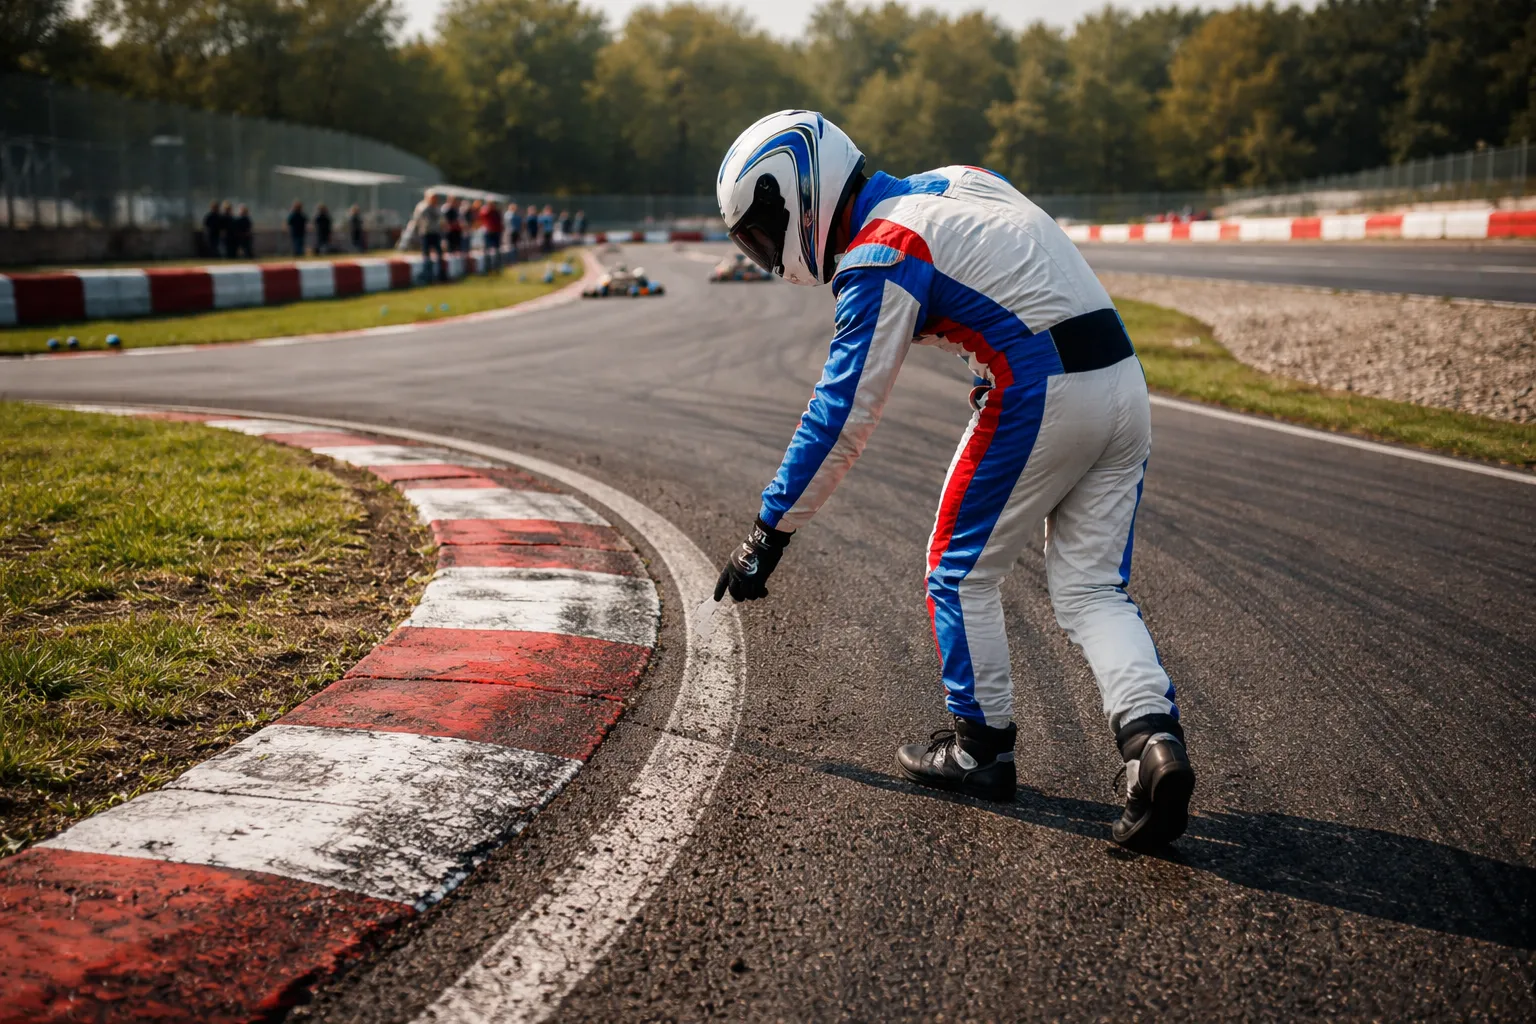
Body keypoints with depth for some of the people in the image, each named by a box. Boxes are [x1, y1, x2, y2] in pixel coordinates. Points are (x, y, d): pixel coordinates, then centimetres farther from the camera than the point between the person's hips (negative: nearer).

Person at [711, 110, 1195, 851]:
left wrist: (769, 532, -5)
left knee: (962, 575, 10)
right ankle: (1152, 738, -8)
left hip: (1040, 398, -8)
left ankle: (983, 745, 19)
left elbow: (842, 416, -11)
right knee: (1090, 589, 9)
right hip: (1123, 380, 8)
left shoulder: (879, 259, -9)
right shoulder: (954, 182, 16)